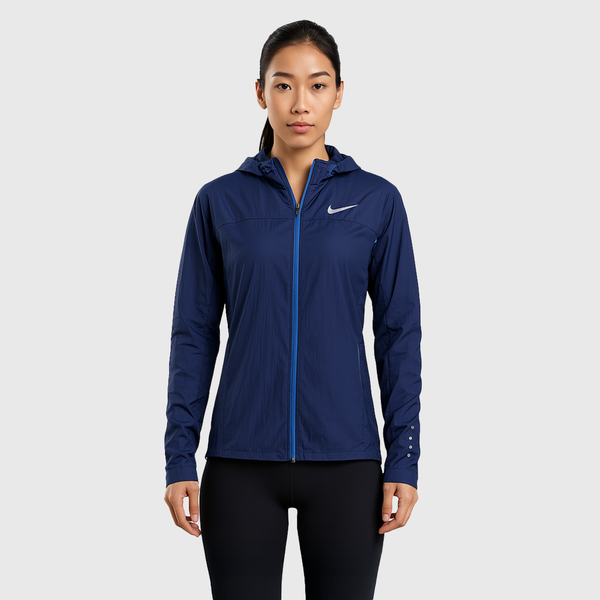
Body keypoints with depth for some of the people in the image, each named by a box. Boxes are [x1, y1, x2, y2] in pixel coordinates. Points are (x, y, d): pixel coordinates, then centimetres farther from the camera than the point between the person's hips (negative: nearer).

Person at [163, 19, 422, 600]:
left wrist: (404, 461, -3)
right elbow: (194, 336, 4)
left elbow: (400, 337, 3)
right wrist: (179, 461, -1)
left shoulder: (377, 201, 2)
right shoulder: (220, 201, 3)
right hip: (241, 463, 0)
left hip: (345, 462, 0)